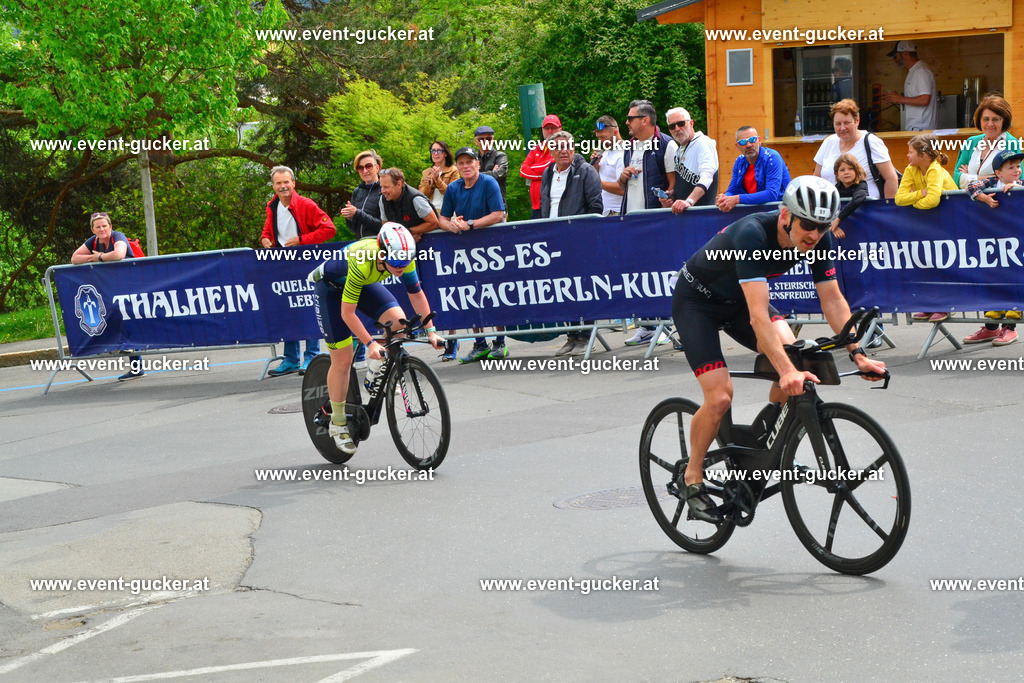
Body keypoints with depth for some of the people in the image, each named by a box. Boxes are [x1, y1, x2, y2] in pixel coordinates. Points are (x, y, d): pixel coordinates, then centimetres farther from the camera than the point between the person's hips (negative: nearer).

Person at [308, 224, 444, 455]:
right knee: (342, 360, -6)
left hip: (365, 283, 5)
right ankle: (338, 424, 11)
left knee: (398, 322, -20)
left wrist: (431, 331, -17)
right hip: (330, 287, -5)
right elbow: (347, 312, -35)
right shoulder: (361, 263, -41)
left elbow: (417, 294, -12)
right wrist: (370, 344, -38)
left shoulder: (403, 257, -26)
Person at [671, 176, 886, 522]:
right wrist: (786, 371, -52)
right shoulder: (752, 234, -37)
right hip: (696, 300, -6)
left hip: (738, 300, 6)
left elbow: (833, 300, -11)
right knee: (720, 397, -18)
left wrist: (857, 354, -22)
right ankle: (692, 477, 5)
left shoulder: (817, 239, -18)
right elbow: (758, 315, -44)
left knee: (793, 353, -19)